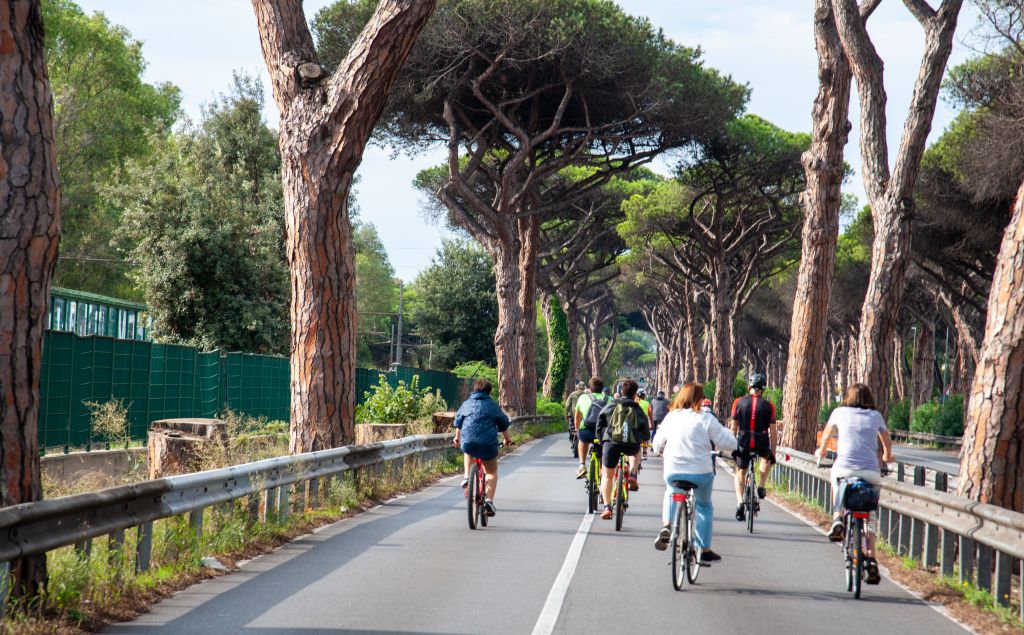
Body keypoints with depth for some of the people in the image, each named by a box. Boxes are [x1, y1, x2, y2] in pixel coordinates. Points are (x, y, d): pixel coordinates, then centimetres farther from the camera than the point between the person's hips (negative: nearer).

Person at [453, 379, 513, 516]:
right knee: (491, 471, 14)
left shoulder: (466, 404, 15)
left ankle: (467, 476, 19)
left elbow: (458, 422, 27)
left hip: (467, 442, 2)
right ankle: (489, 500, -3)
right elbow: (503, 423, 17)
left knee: (468, 451, 39)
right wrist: (507, 439, 34)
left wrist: (457, 438, 43)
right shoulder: (493, 406, 9)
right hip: (488, 443, -2)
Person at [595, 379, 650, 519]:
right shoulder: (638, 410, 16)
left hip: (611, 442, -1)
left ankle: (607, 507, 0)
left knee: (607, 476, 11)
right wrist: (642, 439, 41)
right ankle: (632, 475, 14)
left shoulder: (611, 406, 16)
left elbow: (599, 425, 14)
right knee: (636, 452, 38)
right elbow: (646, 434, 20)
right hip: (632, 444, 1)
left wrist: (601, 440, 27)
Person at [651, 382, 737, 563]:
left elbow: (656, 445, 14)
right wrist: (723, 430, 10)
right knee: (704, 507, 22)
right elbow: (729, 443, -9)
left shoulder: (671, 417, 2)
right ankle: (704, 550, 21)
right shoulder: (706, 418, -8)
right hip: (701, 473, -2)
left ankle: (667, 524, 11)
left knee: (671, 493, 35)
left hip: (673, 472, 2)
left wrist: (663, 452, 36)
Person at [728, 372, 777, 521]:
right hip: (761, 444, 0)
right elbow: (772, 431, 2)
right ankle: (761, 487, 20)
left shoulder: (739, 402, 2)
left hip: (743, 443, 0)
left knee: (740, 473, 17)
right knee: (767, 458, 34)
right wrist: (773, 453, 10)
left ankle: (739, 502, -2)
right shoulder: (768, 406, 1)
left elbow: (733, 427, 4)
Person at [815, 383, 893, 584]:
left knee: (836, 479, 34)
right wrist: (887, 456, 56)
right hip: (871, 471, 1)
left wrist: (821, 451, 54)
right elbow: (887, 441, 34)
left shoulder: (840, 412, 14)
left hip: (844, 467, -1)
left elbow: (826, 434, 33)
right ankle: (871, 559, 1)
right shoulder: (876, 416, 17)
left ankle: (837, 518, 14)